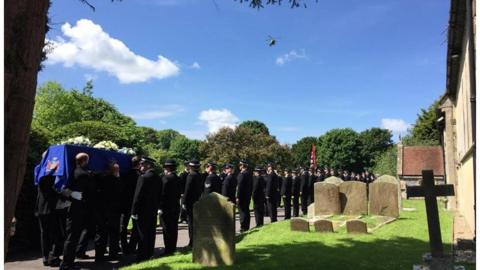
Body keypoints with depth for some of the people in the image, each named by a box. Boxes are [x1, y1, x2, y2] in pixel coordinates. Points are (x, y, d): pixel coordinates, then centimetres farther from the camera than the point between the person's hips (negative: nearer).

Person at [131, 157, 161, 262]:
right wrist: (156, 207, 15)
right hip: (153, 210, 7)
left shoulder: (143, 177, -16)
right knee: (150, 235, 14)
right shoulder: (158, 178, 6)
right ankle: (149, 256, 23)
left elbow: (138, 196, -16)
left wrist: (134, 211, -12)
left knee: (142, 235, 1)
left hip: (143, 210, -7)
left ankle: (142, 258, 7)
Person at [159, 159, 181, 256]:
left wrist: (160, 207, -14)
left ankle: (169, 249, 1)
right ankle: (173, 247, 23)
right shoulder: (177, 179, 8)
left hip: (166, 208, -8)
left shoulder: (165, 178, -15)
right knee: (174, 228, 14)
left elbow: (163, 194, -18)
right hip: (175, 207, 8)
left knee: (167, 229, -2)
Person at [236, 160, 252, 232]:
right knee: (247, 211, 13)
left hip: (242, 196, -8)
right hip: (248, 196, 8)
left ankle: (243, 227, -2)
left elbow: (240, 186, -19)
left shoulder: (241, 174, -16)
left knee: (242, 211, -3)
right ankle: (247, 227, 20)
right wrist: (250, 194, 18)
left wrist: (238, 196, -17)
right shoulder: (249, 174, 10)